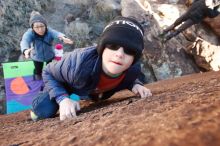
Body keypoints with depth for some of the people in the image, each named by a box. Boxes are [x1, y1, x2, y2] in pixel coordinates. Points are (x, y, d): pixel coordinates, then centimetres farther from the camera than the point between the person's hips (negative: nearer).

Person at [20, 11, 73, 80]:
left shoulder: (49, 31, -32)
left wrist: (63, 37, -81)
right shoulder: (30, 33, -30)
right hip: (37, 57, 0)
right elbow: (25, 40, -51)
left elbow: (56, 33, -55)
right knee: (38, 71, 19)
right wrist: (25, 50, -76)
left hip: (49, 56, 0)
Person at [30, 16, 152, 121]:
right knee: (42, 112, -21)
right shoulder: (80, 62, -48)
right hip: (67, 86, -4)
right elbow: (48, 73, -28)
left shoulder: (133, 69, -35)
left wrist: (135, 84, -29)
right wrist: (63, 99, -42)